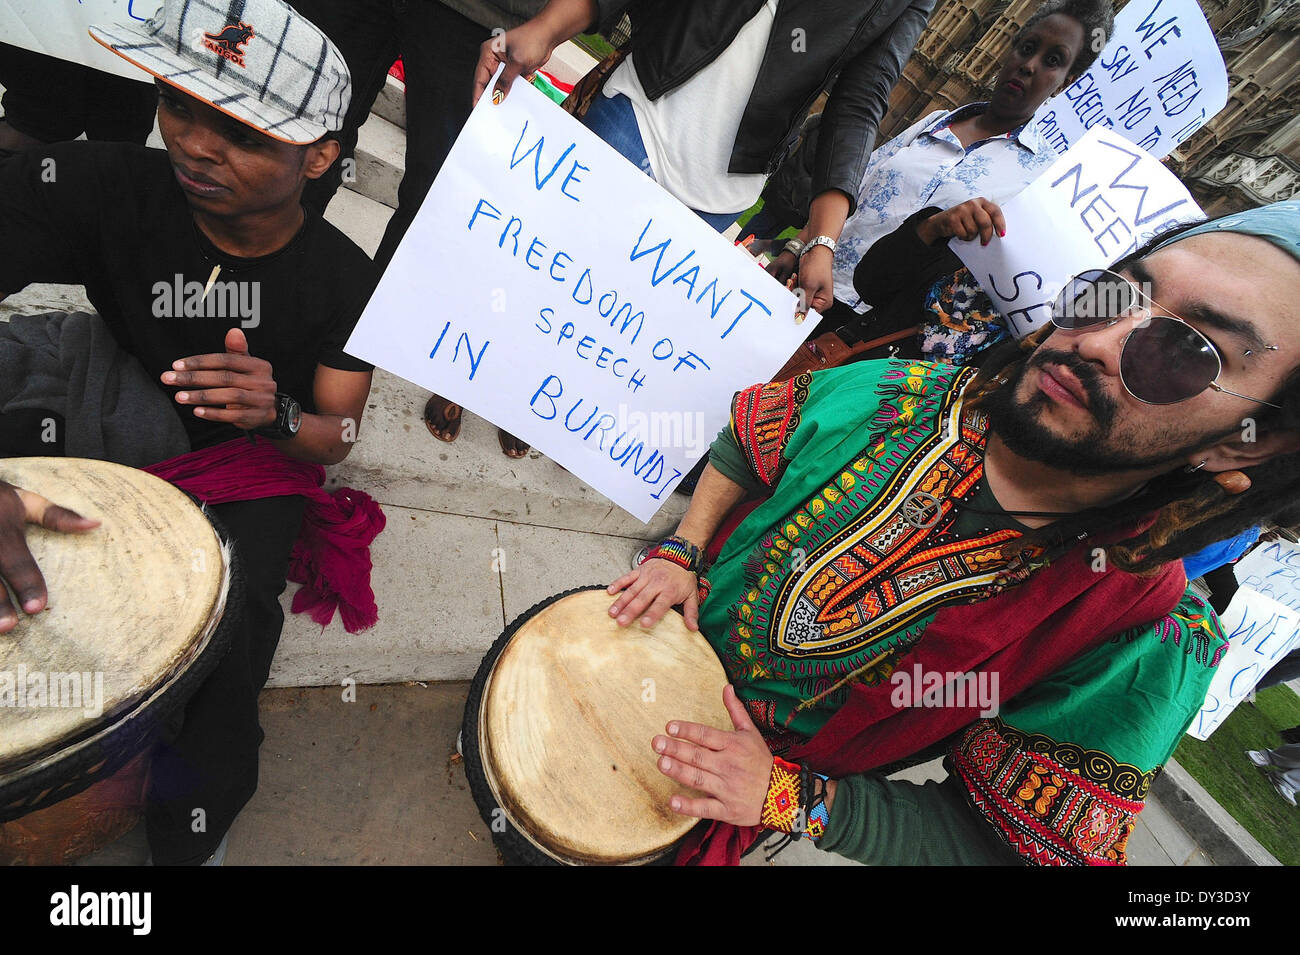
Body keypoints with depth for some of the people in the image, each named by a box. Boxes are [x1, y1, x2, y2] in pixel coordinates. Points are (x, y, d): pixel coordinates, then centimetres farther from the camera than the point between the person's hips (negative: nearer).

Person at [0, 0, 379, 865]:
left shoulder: (344, 280, -13)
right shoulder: (103, 190, -15)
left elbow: (339, 437, -9)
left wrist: (278, 415, -32)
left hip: (259, 463, -1)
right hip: (119, 439, 2)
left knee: (231, 625, -22)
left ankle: (196, 823, 11)